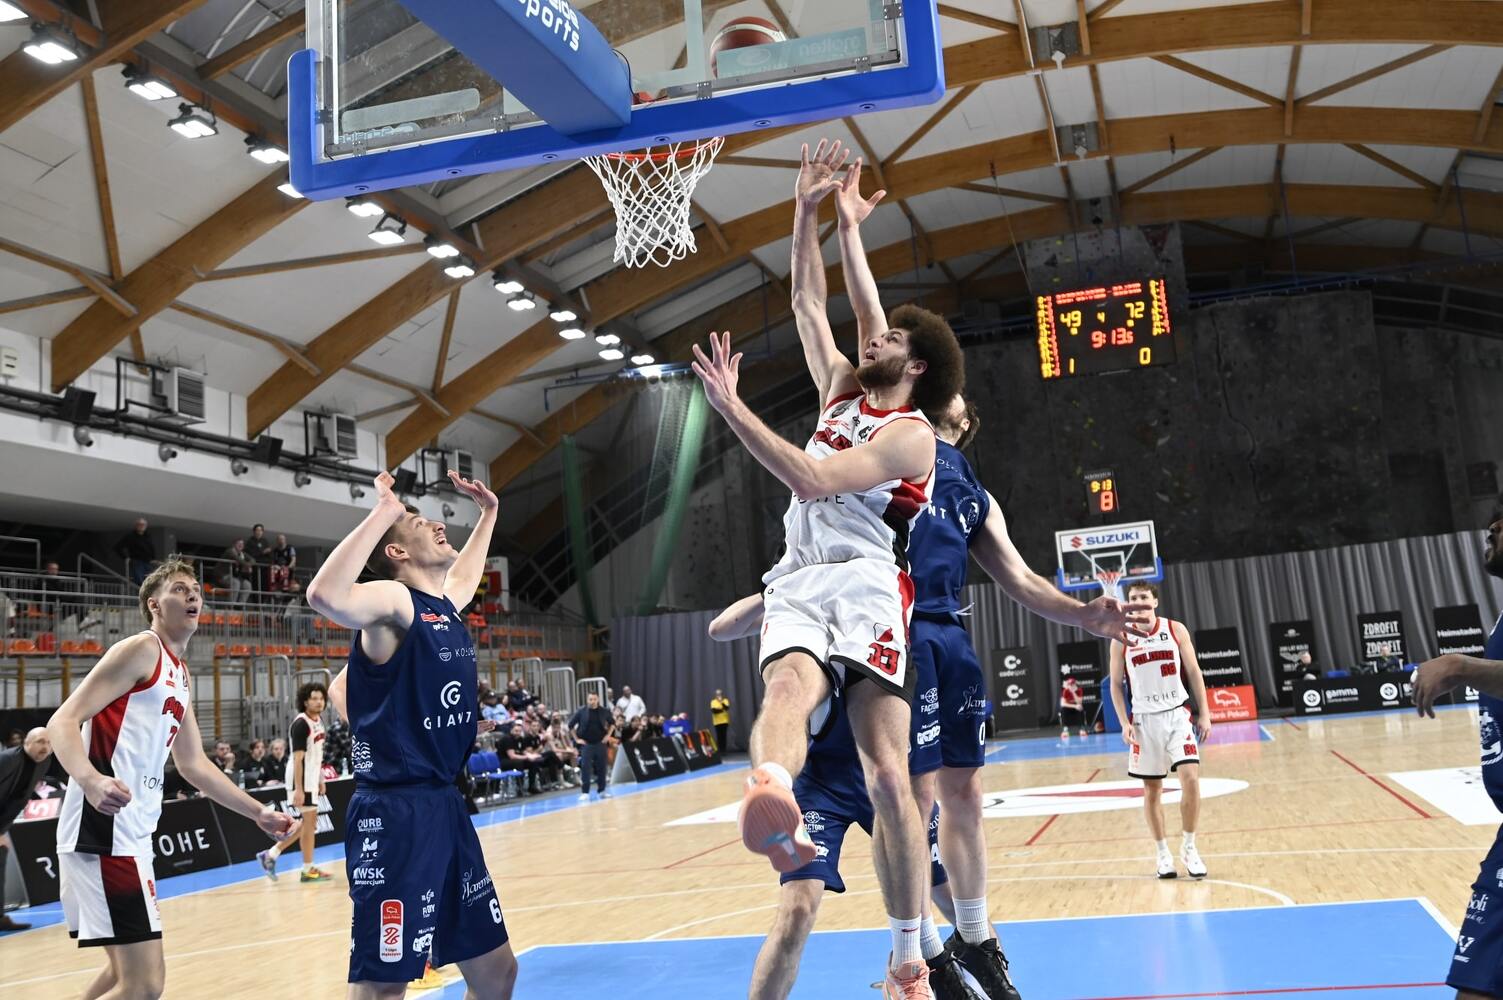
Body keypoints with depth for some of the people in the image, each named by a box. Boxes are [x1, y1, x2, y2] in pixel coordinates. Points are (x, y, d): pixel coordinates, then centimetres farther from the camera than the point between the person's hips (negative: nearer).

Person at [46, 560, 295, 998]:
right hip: (105, 829, -10)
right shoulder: (141, 649, -7)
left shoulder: (180, 675, 20)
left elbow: (194, 764, 27)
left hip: (131, 832, 10)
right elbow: (63, 722, -16)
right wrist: (91, 781, -35)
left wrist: (259, 812, 26)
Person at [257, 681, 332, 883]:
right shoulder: (301, 724, -18)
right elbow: (298, 759, -21)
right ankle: (308, 869, 8)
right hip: (301, 780, -9)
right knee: (309, 821, -2)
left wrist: (320, 780, 18)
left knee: (309, 822, 15)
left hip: (311, 779, 9)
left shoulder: (319, 720, 9)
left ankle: (271, 854, 20)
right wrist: (298, 789, -24)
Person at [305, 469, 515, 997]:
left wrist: (488, 512, 37)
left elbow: (463, 575, 39)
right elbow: (325, 596, -35)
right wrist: (384, 510, -29)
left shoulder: (446, 605, 13)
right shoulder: (394, 600, -12)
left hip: (446, 806, 9)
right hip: (396, 814, -9)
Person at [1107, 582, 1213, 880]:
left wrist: (1204, 713, -1)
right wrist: (1124, 722, -5)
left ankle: (1189, 847, 4)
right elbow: (1116, 684, 4)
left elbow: (1193, 672, 4)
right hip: (1145, 720, 0)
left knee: (1190, 778, -13)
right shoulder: (1121, 640, 0)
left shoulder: (1176, 630, 0)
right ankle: (1163, 853, 20)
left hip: (1178, 715, 0)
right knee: (1152, 790, 6)